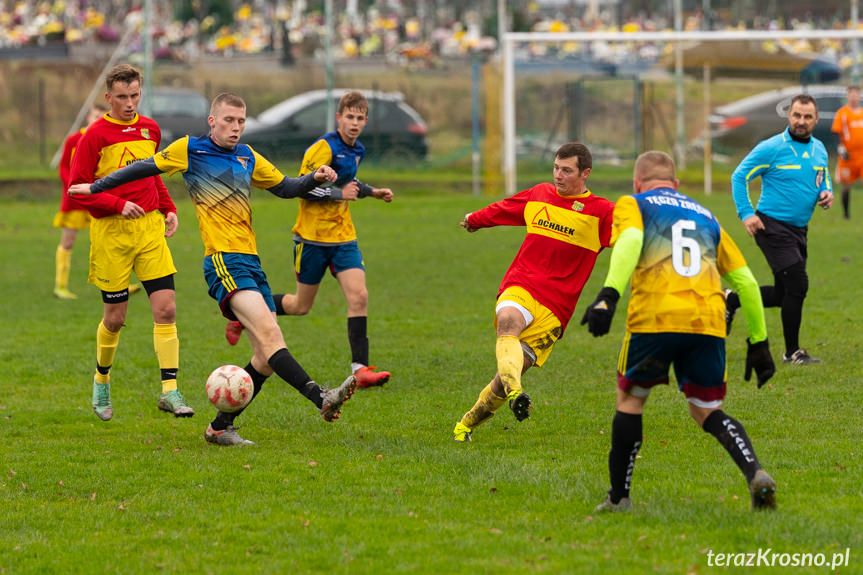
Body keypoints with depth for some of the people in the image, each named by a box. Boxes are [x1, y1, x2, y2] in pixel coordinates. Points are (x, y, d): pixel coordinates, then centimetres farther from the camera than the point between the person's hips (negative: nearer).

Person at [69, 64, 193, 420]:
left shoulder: (150, 130, 9)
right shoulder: (96, 135, -7)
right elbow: (78, 189, -8)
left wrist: (168, 208, 12)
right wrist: (118, 205, -20)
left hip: (150, 229, 4)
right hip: (111, 232, -4)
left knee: (166, 308, -8)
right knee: (115, 317, 4)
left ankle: (170, 391, -6)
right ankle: (101, 382, 29)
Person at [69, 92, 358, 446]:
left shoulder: (248, 159, 19)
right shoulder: (190, 150, 3)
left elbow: (285, 187, 29)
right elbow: (145, 169, 14)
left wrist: (315, 179, 9)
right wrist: (96, 187, 21)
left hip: (251, 260, 8)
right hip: (222, 260, -8)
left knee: (268, 356, 1)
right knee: (268, 333, -26)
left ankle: (221, 426, 12)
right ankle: (321, 398, -43)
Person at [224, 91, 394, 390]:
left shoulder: (356, 150, 10)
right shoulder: (324, 148, -16)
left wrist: (372, 192, 19)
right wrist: (339, 193, -21)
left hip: (343, 236, 6)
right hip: (313, 236, -6)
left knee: (359, 296, -13)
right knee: (301, 306, 5)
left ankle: (360, 368, -14)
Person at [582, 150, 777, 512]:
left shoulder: (633, 205, 17)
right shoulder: (706, 217, 30)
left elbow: (630, 241, -7)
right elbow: (746, 281, 26)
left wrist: (608, 295, -21)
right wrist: (758, 342, 31)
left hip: (655, 319, -3)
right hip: (709, 322, 3)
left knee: (630, 399, 19)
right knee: (707, 411, 14)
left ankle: (618, 498, 21)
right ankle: (756, 474, -12)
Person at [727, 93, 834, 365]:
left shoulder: (819, 150, 9)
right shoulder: (771, 148, -11)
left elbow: (824, 179, 24)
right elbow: (739, 176, -7)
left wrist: (827, 194, 0)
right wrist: (746, 213, -15)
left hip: (798, 229, 8)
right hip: (773, 227, -8)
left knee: (784, 294, 12)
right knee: (798, 284, -13)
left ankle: (731, 300, 34)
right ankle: (792, 352, -2)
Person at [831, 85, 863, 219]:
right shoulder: (842, 113, -2)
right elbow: (836, 133, -5)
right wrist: (841, 149, -15)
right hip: (848, 156, -3)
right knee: (846, 185, 3)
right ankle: (846, 212, 17)